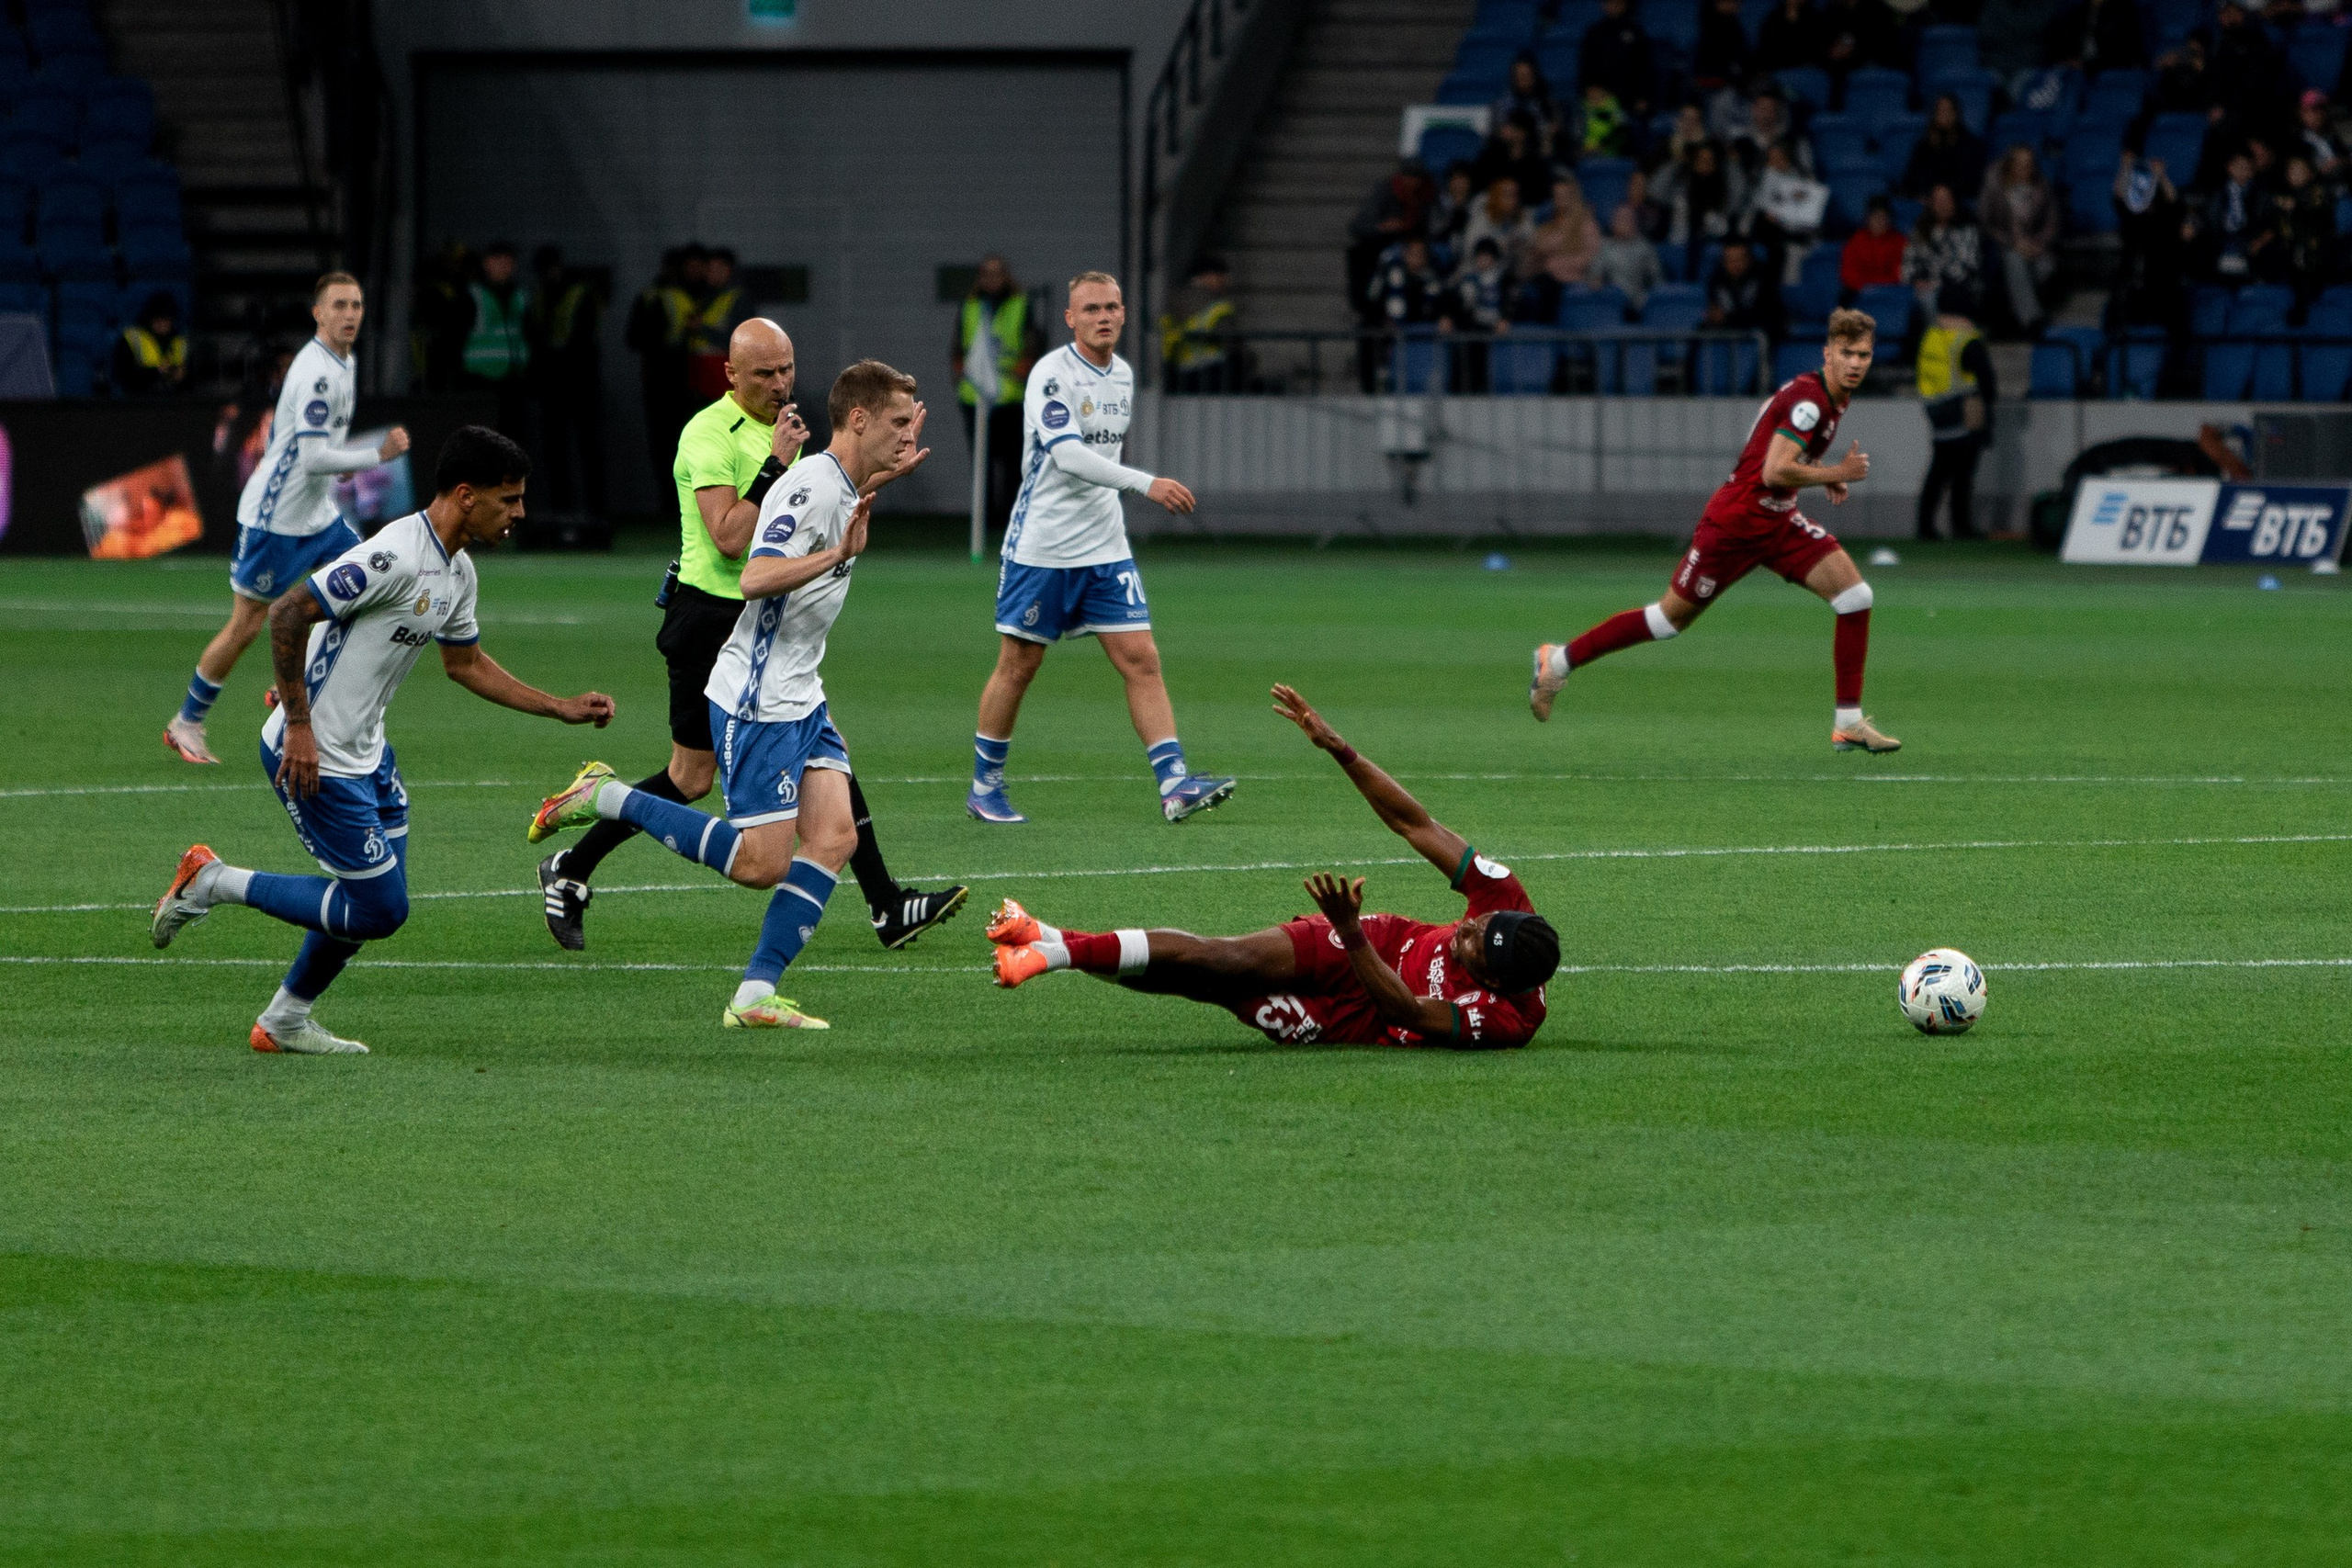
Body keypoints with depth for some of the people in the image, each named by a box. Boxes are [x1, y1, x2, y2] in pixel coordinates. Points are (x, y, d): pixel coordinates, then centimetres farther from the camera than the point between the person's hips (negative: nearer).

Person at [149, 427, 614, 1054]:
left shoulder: (457, 571, 8)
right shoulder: (395, 556, -24)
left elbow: (467, 664, 23)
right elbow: (287, 613, -25)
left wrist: (563, 709, 20)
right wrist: (298, 726, -23)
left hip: (366, 751, 10)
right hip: (313, 759, -10)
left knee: (374, 901, 14)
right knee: (379, 910, -6)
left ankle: (286, 1021, 30)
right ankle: (214, 882, 3)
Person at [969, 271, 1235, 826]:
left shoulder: (1123, 375, 9)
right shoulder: (1052, 374, -14)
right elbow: (1067, 453, -27)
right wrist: (1145, 483, -35)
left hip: (1105, 546, 6)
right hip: (1041, 545, -6)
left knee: (1141, 659, -4)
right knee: (1018, 666, 3)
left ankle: (1174, 783, -9)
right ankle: (984, 786, 17)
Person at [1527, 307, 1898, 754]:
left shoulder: (1836, 396, 7)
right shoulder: (1809, 399, -23)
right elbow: (1774, 472, -29)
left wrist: (1825, 476, 9)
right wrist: (1837, 473, -20)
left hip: (1778, 521, 9)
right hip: (1735, 522, -9)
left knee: (1855, 595, -6)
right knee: (1671, 617, 3)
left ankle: (1849, 724, -1)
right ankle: (1559, 660, 21)